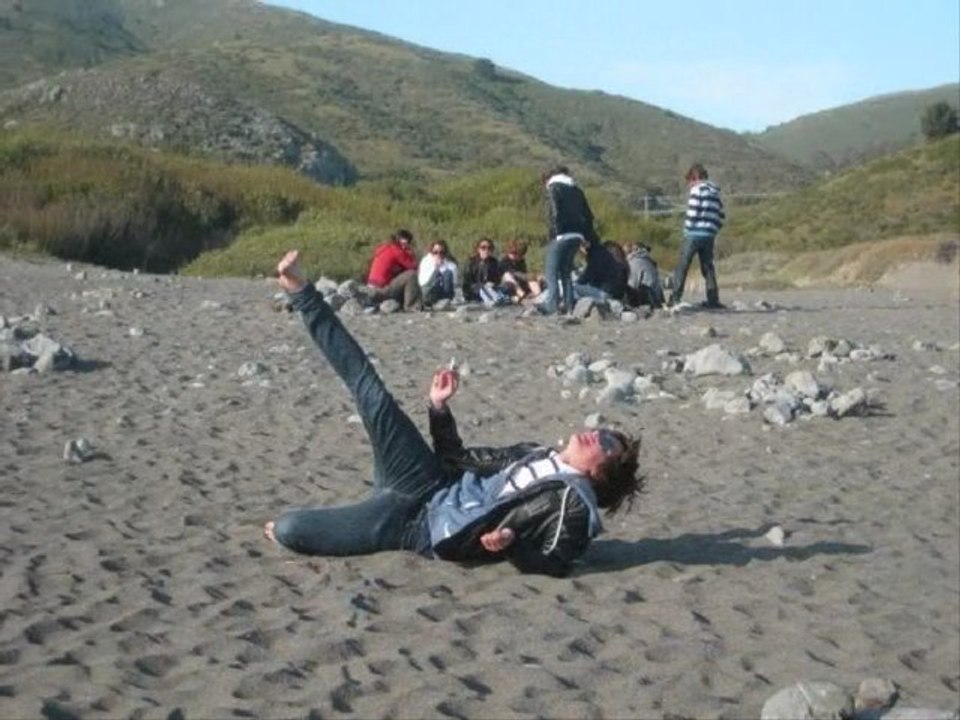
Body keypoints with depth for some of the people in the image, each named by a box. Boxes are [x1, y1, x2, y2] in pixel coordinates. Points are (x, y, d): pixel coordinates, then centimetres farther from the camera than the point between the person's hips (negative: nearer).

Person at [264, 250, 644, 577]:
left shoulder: (574, 503, -7)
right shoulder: (534, 454, 15)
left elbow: (554, 564, -19)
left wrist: (510, 544, -35)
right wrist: (440, 408, 10)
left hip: (425, 527, -7)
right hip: (429, 485, 7)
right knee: (373, 398, -8)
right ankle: (300, 291, 0)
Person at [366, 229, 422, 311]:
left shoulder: (384, 248, 15)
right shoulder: (396, 250, -12)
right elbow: (413, 266, -9)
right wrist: (411, 252, 2)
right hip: (381, 291, -10)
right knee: (411, 275, -12)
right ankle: (410, 306, -7)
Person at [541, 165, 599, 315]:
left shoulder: (554, 187, 0)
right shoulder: (576, 190, 21)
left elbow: (554, 213, -14)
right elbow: (588, 215, 18)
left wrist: (552, 233, -10)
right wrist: (590, 236, 19)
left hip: (561, 235, -7)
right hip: (577, 236, 7)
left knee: (552, 272, -2)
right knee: (566, 272, 15)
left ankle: (552, 305, -10)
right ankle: (568, 307, 11)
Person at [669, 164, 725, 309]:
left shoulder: (697, 189, -6)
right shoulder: (716, 192, 16)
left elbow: (692, 213, -13)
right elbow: (721, 216, 14)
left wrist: (686, 230, -3)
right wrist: (713, 229, 18)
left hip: (695, 233, -6)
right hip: (710, 235, 7)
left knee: (682, 266, -2)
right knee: (708, 266, 12)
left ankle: (675, 298, -5)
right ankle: (713, 299, 7)